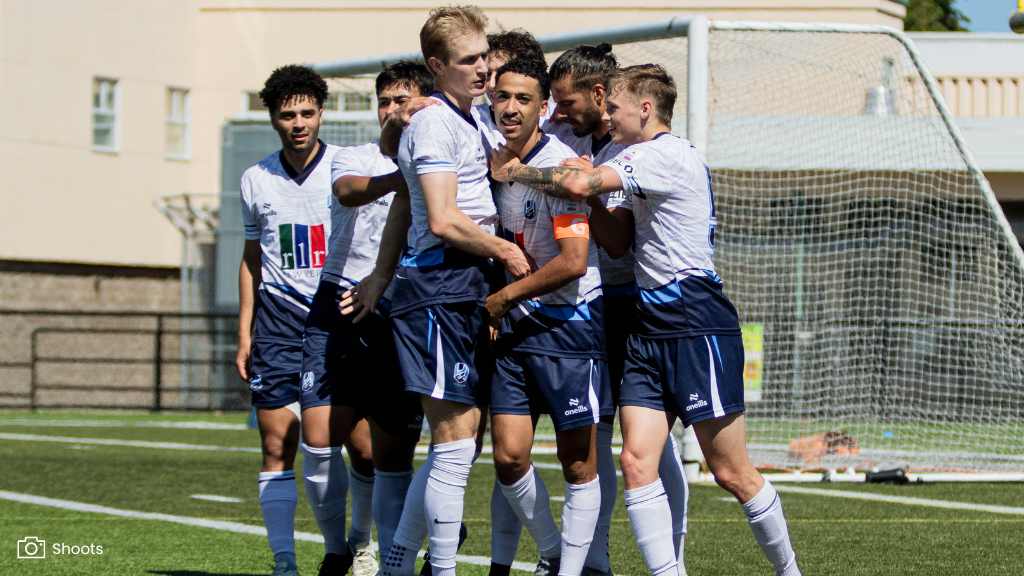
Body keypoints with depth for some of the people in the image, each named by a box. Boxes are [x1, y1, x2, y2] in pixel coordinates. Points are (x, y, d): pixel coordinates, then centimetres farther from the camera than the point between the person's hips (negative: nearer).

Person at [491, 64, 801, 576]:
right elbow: (619, 240, 15)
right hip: (649, 331, 9)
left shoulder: (667, 154, -12)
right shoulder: (646, 163, 19)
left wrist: (516, 172, -6)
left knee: (731, 473, -3)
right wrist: (587, 198, 1)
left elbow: (581, 184, -21)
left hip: (698, 330, -9)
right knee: (636, 459, -5)